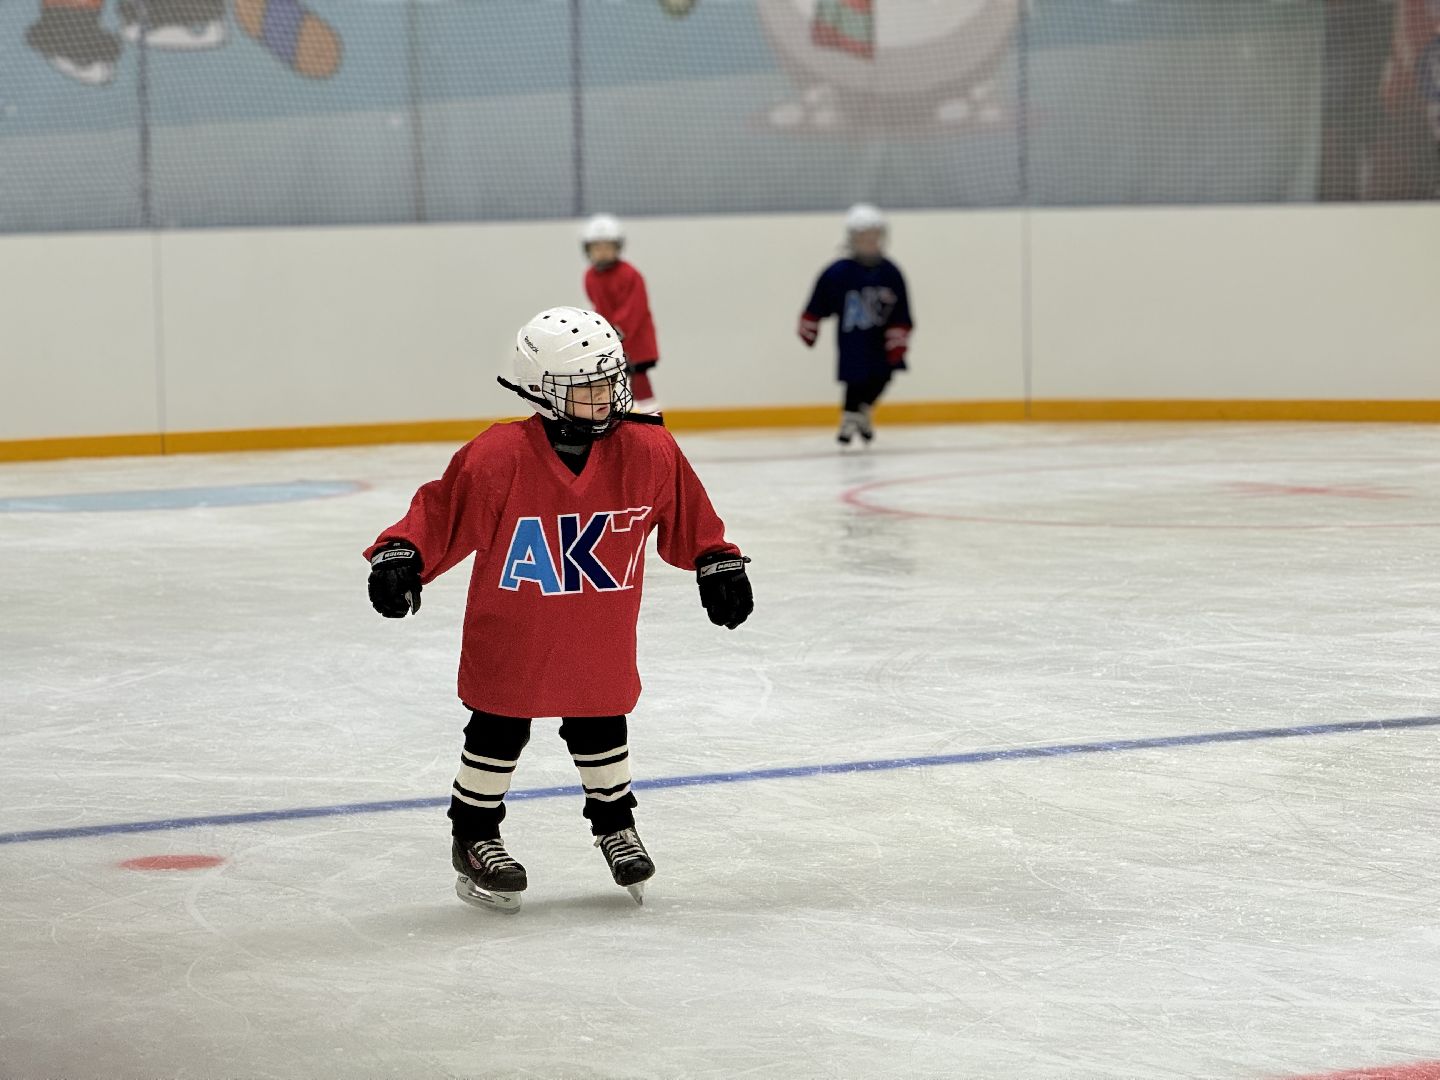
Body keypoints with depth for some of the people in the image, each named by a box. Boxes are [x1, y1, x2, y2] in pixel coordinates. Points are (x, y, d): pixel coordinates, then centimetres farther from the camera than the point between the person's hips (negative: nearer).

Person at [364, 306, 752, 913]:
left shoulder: (649, 453, -10)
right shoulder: (498, 457, -22)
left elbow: (688, 516, 4)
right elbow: (442, 512, -15)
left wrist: (718, 564, 6)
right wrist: (400, 555, -26)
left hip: (600, 631, 3)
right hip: (511, 630, -3)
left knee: (601, 728, 15)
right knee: (499, 732, 9)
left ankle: (615, 827, 37)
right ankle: (474, 838, 26)